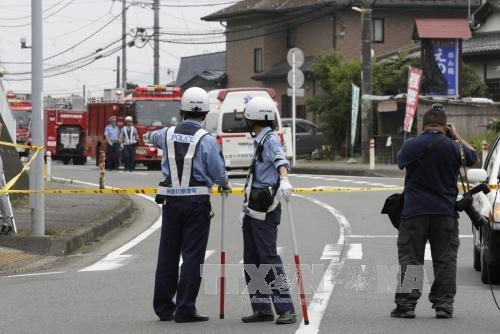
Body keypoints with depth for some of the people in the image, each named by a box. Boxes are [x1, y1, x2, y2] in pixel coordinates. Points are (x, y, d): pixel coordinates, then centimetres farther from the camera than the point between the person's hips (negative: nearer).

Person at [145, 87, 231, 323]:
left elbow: (154, 137, 31)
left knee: (167, 255, 13)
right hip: (196, 202, -5)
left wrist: (148, 136, 56)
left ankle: (163, 308, 19)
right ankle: (185, 310, -5)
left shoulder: (168, 134, 5)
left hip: (170, 201, 5)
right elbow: (219, 173, -6)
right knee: (192, 257, -1)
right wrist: (225, 185, 18)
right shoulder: (206, 140, -10)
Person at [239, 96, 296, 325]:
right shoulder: (259, 141, 19)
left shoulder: (271, 140, -10)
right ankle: (262, 309, 12)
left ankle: (286, 309, -15)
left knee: (268, 257, -14)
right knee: (251, 260, 8)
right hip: (252, 209, 10)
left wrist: (284, 180, -48)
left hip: (265, 210, -10)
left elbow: (281, 161, -29)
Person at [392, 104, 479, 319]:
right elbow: (474, 158, 15)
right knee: (445, 260, 7)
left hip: (414, 212, 0)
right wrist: (457, 137, 23)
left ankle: (406, 304, 0)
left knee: (410, 259, 4)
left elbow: (400, 161, 17)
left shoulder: (411, 145, -6)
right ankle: (444, 304, 4)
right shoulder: (453, 148, -5)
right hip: (446, 213, 0)